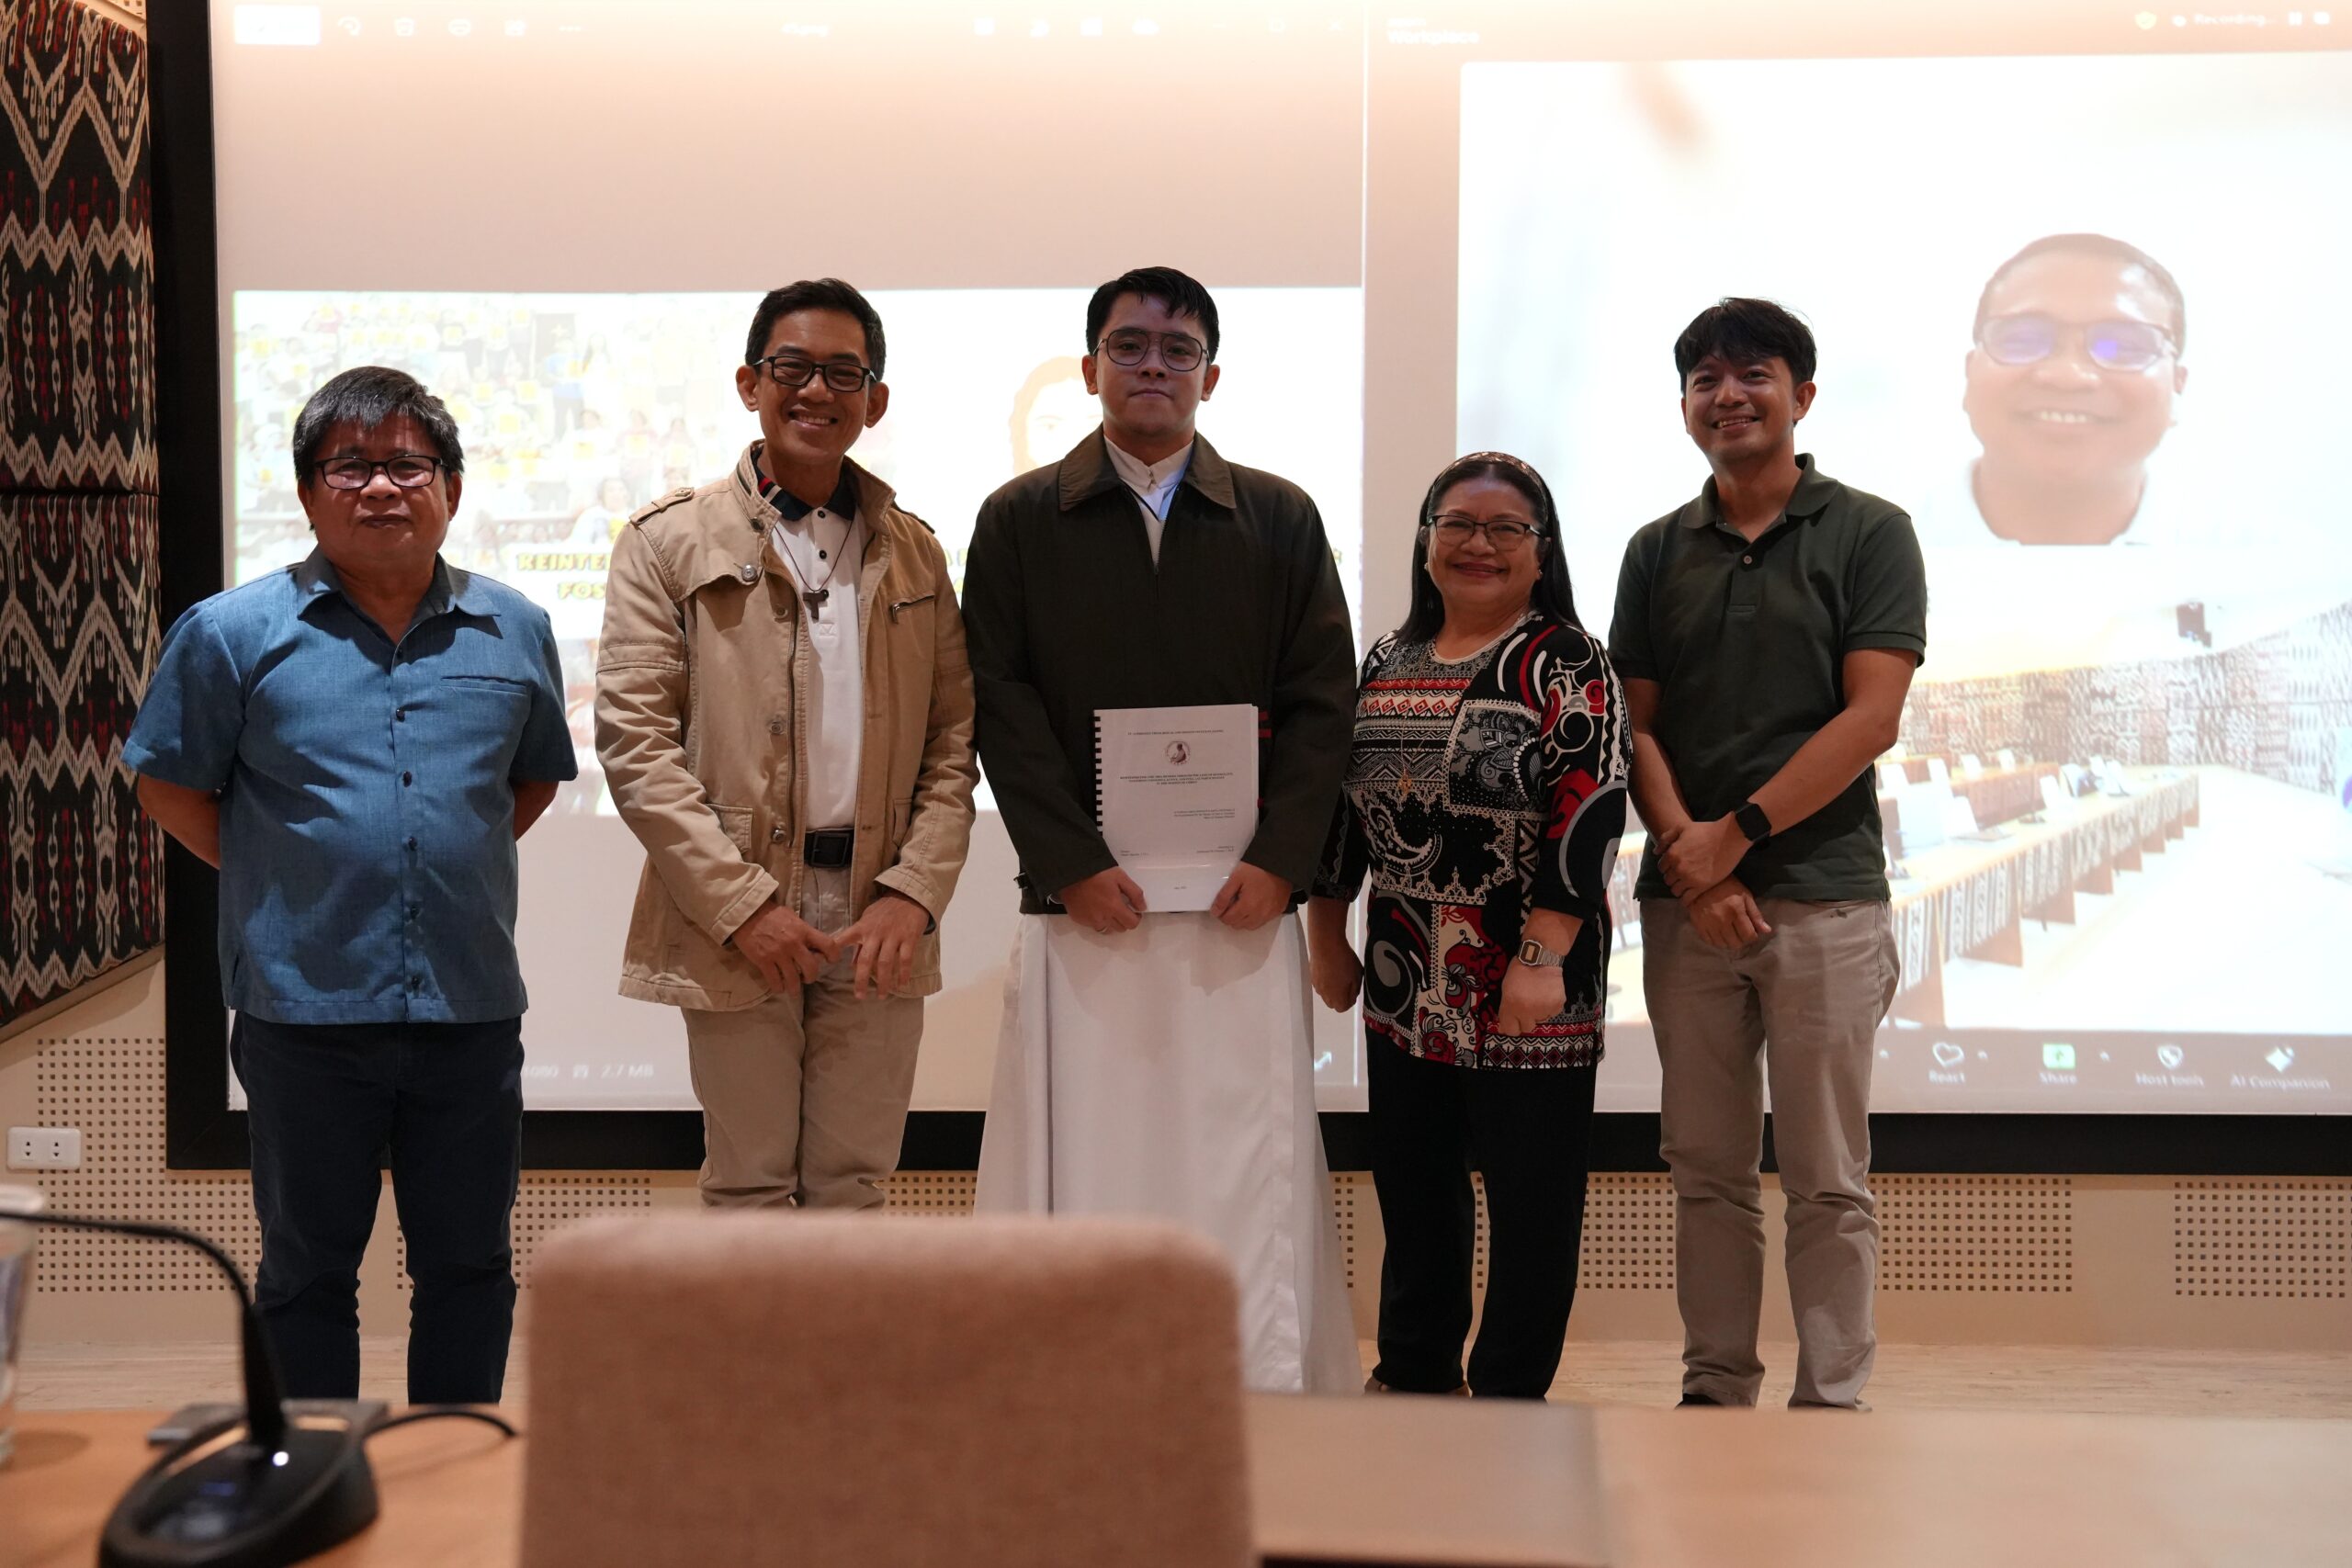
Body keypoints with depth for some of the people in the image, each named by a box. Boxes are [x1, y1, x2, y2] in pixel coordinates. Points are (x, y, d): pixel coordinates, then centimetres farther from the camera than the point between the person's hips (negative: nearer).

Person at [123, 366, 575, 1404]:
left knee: (470, 1268, 12)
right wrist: (279, 881, -3)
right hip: (306, 1008, -2)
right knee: (308, 1270, 11)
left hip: (472, 1007, 3)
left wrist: (459, 864, 6)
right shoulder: (232, 633, -3)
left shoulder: (515, 632, 6)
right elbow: (167, 784, 4)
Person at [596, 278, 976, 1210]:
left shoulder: (914, 552, 13)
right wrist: (743, 905, -12)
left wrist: (914, 893, -6)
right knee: (749, 1193, 4)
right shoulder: (669, 542, 2)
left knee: (852, 1191, 7)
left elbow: (954, 739, 9)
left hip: (879, 924, 3)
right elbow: (633, 740, -5)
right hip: (735, 923, -2)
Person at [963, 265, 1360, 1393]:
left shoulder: (1280, 520, 11)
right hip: (1082, 906, 0)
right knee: (1083, 1172, 0)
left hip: (1242, 908, 1)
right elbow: (1002, 706, 1)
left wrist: (1280, 859, -6)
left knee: (1247, 1170, 0)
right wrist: (1072, 864, -9)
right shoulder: (1020, 520, 8)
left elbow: (1321, 702, 6)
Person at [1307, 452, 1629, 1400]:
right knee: (1411, 1183, 15)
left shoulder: (1568, 666, -7)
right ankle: (1413, 1372, 30)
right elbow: (1340, 806, 17)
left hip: (1527, 990, -6)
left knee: (1529, 1195, 3)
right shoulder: (1387, 664, 12)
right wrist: (1326, 939, 16)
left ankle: (1511, 1394, 17)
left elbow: (1588, 816, -15)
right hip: (1404, 984, 6)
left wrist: (1542, 958, -21)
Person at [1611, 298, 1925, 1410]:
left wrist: (1734, 834, -12)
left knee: (1827, 1182, 1)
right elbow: (1635, 723, 8)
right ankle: (1715, 1391, 18)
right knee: (1706, 1170, 8)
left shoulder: (1869, 535, 2)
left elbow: (1871, 717, -7)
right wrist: (1682, 848, -9)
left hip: (1824, 897, -3)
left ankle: (1831, 1406, 9)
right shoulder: (1658, 551, 12)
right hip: (1685, 899, 3)